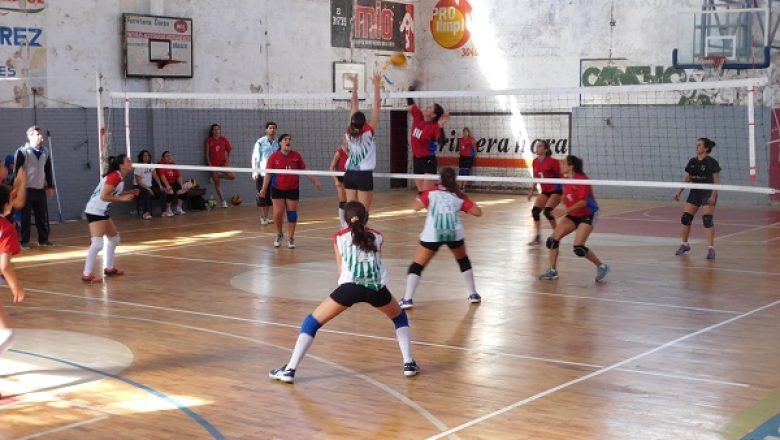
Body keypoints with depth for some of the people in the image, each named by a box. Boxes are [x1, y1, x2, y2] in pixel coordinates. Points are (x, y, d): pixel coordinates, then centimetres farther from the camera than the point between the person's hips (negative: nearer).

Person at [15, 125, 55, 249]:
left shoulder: (45, 152, 10)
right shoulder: (22, 151, -8)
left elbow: (48, 170, 18)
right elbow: (17, 170, -9)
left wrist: (50, 186, 17)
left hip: (41, 189, 5)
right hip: (27, 189, -5)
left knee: (43, 216, 7)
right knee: (26, 216, 0)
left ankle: (43, 239, 18)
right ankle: (25, 241, 6)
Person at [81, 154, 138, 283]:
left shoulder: (119, 177, 10)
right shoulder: (114, 177, -19)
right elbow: (103, 196, -24)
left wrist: (129, 193, 7)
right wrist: (122, 198, -24)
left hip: (102, 212, 11)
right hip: (95, 211, -11)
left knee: (114, 238, 20)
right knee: (97, 243, -16)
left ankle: (109, 268, 30)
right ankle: (87, 275, -14)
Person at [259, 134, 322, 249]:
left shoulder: (296, 156, -1)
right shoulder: (274, 157, -5)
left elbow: (304, 171, 6)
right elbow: (268, 173, -2)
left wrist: (315, 181, 2)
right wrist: (264, 188, -5)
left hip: (293, 189, 1)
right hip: (277, 189, -1)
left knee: (292, 213, 3)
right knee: (277, 213, -3)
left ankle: (291, 238, 16)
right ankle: (279, 235, 22)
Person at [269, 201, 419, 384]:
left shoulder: (339, 237, 22)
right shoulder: (377, 236, 25)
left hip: (350, 286, -2)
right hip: (376, 287, 2)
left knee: (312, 322, 13)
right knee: (400, 318, 31)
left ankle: (289, 370, 5)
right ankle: (409, 364, 22)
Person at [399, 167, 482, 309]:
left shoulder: (431, 192, 10)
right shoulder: (459, 196, 14)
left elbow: (416, 207, -2)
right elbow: (478, 212, 10)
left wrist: (421, 196, 18)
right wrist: (466, 205, 29)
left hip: (432, 235, -2)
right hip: (454, 234, 2)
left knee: (417, 265, 6)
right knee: (463, 260, 28)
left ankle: (408, 299, -6)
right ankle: (473, 294, 29)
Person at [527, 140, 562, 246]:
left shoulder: (552, 162, -16)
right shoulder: (535, 162, 3)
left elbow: (560, 176, -11)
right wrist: (532, 190, 9)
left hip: (555, 191, -7)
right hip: (544, 191, 7)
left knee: (547, 211, -20)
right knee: (535, 211, -7)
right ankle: (537, 238, 1)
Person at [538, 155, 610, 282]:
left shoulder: (582, 179, -20)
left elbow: (583, 201, -29)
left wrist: (565, 211, -35)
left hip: (587, 215, -8)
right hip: (573, 215, 8)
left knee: (579, 248, -19)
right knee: (552, 240, -6)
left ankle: (602, 266, 2)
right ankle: (553, 271, 6)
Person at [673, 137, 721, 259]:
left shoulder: (712, 162, -10)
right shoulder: (692, 162, 7)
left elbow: (717, 180, -12)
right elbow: (687, 178, 15)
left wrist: (713, 195, -21)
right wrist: (679, 191, 7)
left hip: (708, 194, -6)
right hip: (695, 193, 6)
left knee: (707, 219, -15)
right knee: (685, 218, 2)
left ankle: (710, 248, -11)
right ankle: (684, 244, 20)